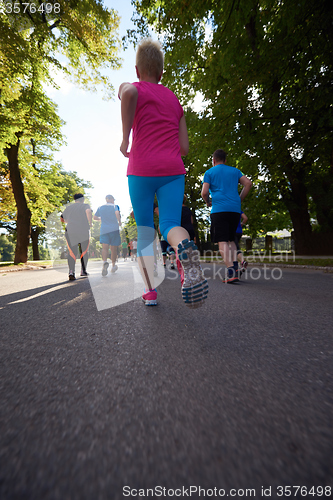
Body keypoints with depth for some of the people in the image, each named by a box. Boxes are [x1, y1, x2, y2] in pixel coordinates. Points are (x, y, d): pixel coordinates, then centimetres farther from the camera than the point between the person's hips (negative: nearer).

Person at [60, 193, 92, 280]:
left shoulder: (69, 207, 19)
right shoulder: (85, 205, 6)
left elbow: (62, 219, 23)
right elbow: (88, 211, -18)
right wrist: (90, 223, -8)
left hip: (70, 231, 2)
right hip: (83, 230, -2)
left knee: (71, 252, 3)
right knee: (84, 251, 12)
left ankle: (71, 272, -14)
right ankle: (83, 271, 15)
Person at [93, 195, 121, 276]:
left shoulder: (100, 208, 13)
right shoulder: (114, 206, 2)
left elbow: (95, 217, 18)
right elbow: (117, 213, -19)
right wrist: (119, 221, -6)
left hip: (104, 230, 2)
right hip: (114, 229, -2)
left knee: (104, 247, -10)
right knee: (114, 249, 8)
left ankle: (105, 262, -38)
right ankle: (113, 266, 19)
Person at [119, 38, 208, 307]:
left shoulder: (131, 87, 13)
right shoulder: (175, 99, 24)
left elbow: (128, 93, -14)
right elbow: (184, 148, 15)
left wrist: (125, 138, -6)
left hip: (142, 170, -2)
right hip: (173, 171, 3)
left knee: (145, 232, 5)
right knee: (170, 225, -3)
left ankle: (150, 291, 4)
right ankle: (186, 247, -40)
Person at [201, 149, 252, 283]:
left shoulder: (209, 172, 10)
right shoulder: (235, 170, 21)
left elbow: (204, 193, -2)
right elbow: (248, 183, 9)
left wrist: (207, 202, 17)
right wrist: (239, 200, 17)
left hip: (219, 209, -4)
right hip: (235, 209, 5)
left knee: (222, 241, -8)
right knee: (231, 239, 16)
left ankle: (231, 270, -21)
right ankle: (235, 265, 0)